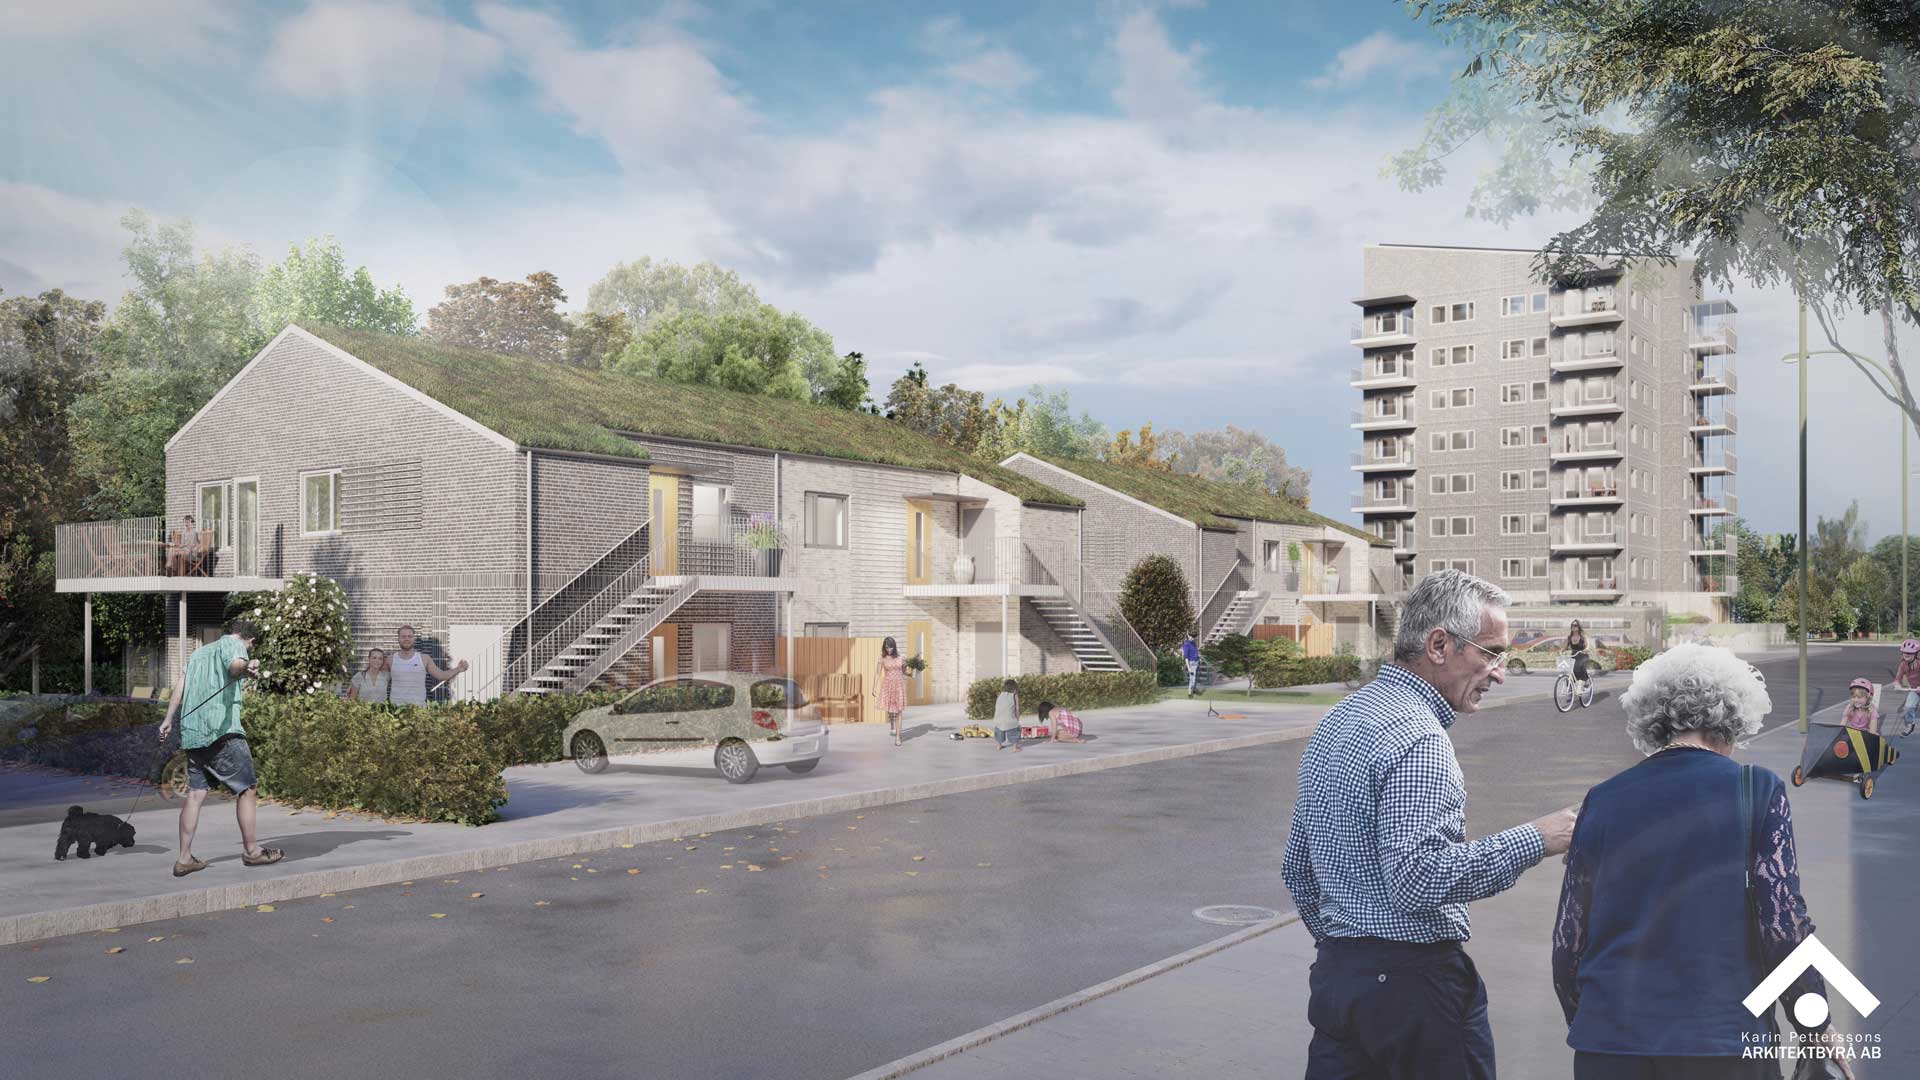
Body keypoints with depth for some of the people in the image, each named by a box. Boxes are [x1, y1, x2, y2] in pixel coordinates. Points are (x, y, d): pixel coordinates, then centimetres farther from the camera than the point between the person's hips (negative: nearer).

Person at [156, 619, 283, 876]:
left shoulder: (199, 652, 26)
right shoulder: (234, 645, 2)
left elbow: (180, 685, 18)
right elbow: (234, 665, -22)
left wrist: (168, 720, 19)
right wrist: (246, 667, -44)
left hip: (192, 732, 8)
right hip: (222, 729, -8)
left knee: (195, 793, 8)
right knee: (248, 788, 1)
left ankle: (184, 858, 6)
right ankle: (251, 850, 7)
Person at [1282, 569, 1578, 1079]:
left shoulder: (1335, 721, 11)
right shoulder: (1418, 740, -18)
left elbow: (1297, 868, 17)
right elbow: (1416, 878, -27)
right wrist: (1532, 840, -19)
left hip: (1333, 972, 9)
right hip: (1414, 979, -8)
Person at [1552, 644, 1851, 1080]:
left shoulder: (1602, 800, 4)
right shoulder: (1759, 791, -3)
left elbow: (1567, 947, 6)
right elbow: (1785, 928, -9)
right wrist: (1818, 1030, 6)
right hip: (1723, 1043, -2)